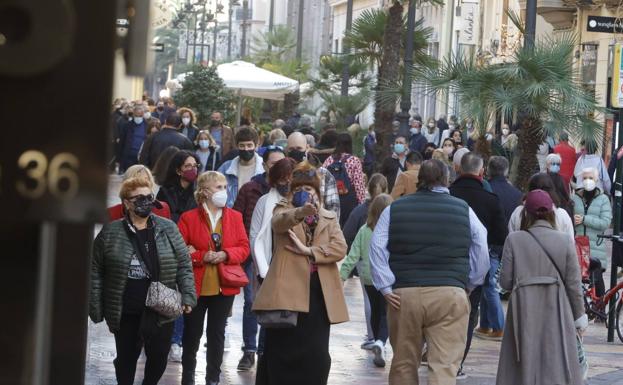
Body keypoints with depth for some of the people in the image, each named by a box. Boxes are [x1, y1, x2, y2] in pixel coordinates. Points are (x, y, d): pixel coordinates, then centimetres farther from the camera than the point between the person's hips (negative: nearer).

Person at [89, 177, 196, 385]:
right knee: (126, 358, 9)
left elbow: (184, 265, 5)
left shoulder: (168, 229, 3)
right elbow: (96, 271, 2)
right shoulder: (110, 233, -1)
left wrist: (188, 296, -5)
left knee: (159, 356, 2)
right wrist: (96, 307, -1)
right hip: (124, 311, -1)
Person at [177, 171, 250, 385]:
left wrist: (225, 255, -15)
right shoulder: (188, 218, -5)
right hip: (196, 285, -2)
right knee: (192, 333, 8)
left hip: (224, 286, 2)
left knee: (217, 333, 9)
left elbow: (244, 248, 2)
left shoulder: (235, 217, 4)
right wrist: (201, 257, -19)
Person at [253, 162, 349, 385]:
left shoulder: (329, 218, 17)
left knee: (317, 357, 2)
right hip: (287, 291, -3)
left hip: (319, 293, 3)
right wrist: (300, 212, -41)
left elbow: (340, 249, 1)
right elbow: (279, 221, -20)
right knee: (282, 354, -1)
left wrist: (308, 251, -11)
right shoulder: (283, 209, 7)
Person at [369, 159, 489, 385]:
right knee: (445, 366, -5)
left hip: (403, 295, 2)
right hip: (450, 294, -2)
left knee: (403, 364, 14)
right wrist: (469, 285, 17)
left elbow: (376, 247, 0)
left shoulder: (394, 209, 9)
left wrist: (385, 287, -1)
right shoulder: (463, 210, 8)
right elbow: (482, 254, 8)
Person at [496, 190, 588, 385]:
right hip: (557, 316, 0)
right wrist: (579, 317, 12)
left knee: (524, 366, 7)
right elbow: (574, 284, 1)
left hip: (524, 313, 0)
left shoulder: (514, 240, -5)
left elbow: (505, 282, -4)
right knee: (557, 364, 5)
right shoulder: (565, 241, -2)